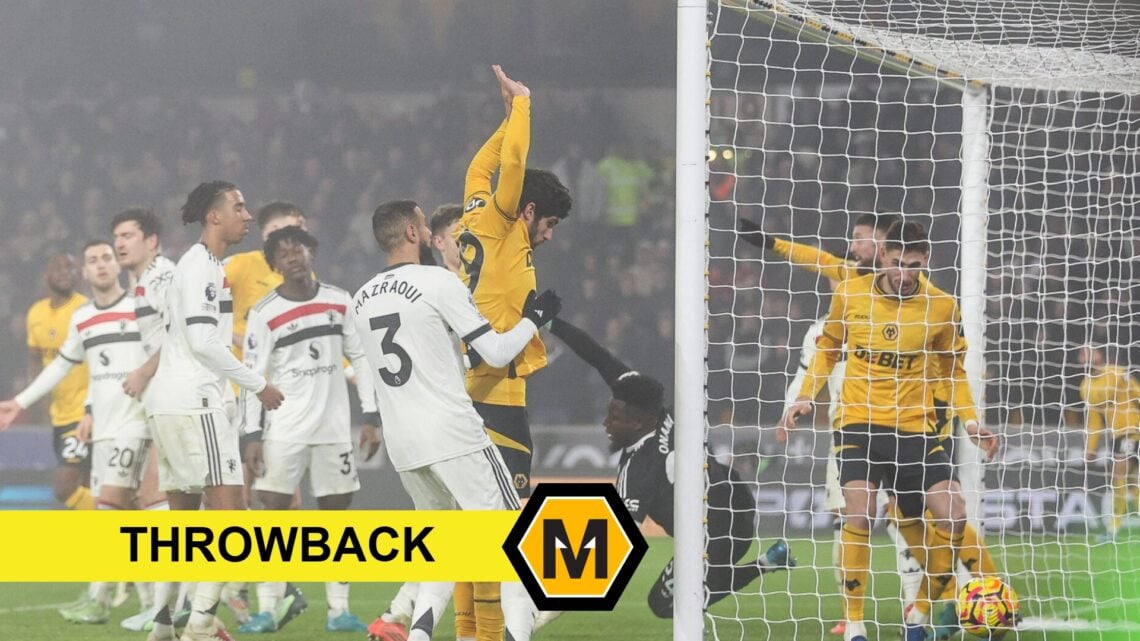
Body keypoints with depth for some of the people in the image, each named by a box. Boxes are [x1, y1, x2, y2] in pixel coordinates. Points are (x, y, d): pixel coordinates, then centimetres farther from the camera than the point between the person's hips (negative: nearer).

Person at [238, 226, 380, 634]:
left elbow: (361, 359, 10)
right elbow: (253, 378, -4)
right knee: (273, 509, -6)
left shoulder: (339, 303, 5)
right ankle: (265, 611, -5)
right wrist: (251, 436, -10)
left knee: (336, 510, 4)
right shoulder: (264, 315, -4)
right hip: (284, 429, -3)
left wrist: (371, 418, 5)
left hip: (334, 428, 3)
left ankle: (339, 611, 8)